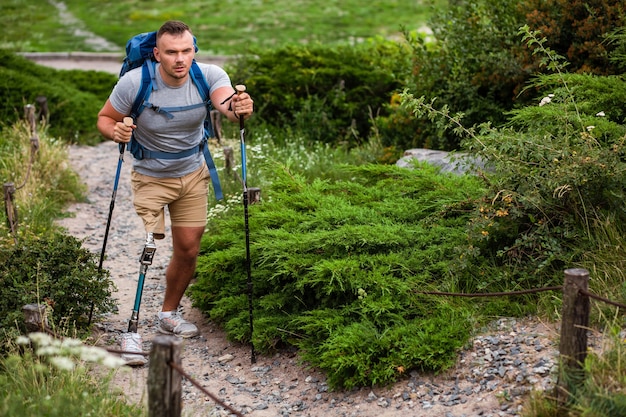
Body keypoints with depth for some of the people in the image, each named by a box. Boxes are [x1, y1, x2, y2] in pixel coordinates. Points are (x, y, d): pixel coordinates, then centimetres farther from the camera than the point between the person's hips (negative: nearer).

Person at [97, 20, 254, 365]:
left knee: (188, 250, 10)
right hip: (150, 177, -3)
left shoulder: (208, 75, -20)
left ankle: (168, 315, 32)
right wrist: (115, 132, -34)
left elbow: (225, 101, -40)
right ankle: (131, 330, -3)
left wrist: (238, 109, -64)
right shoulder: (134, 83, -24)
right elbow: (104, 119, -11)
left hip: (193, 174, 3)